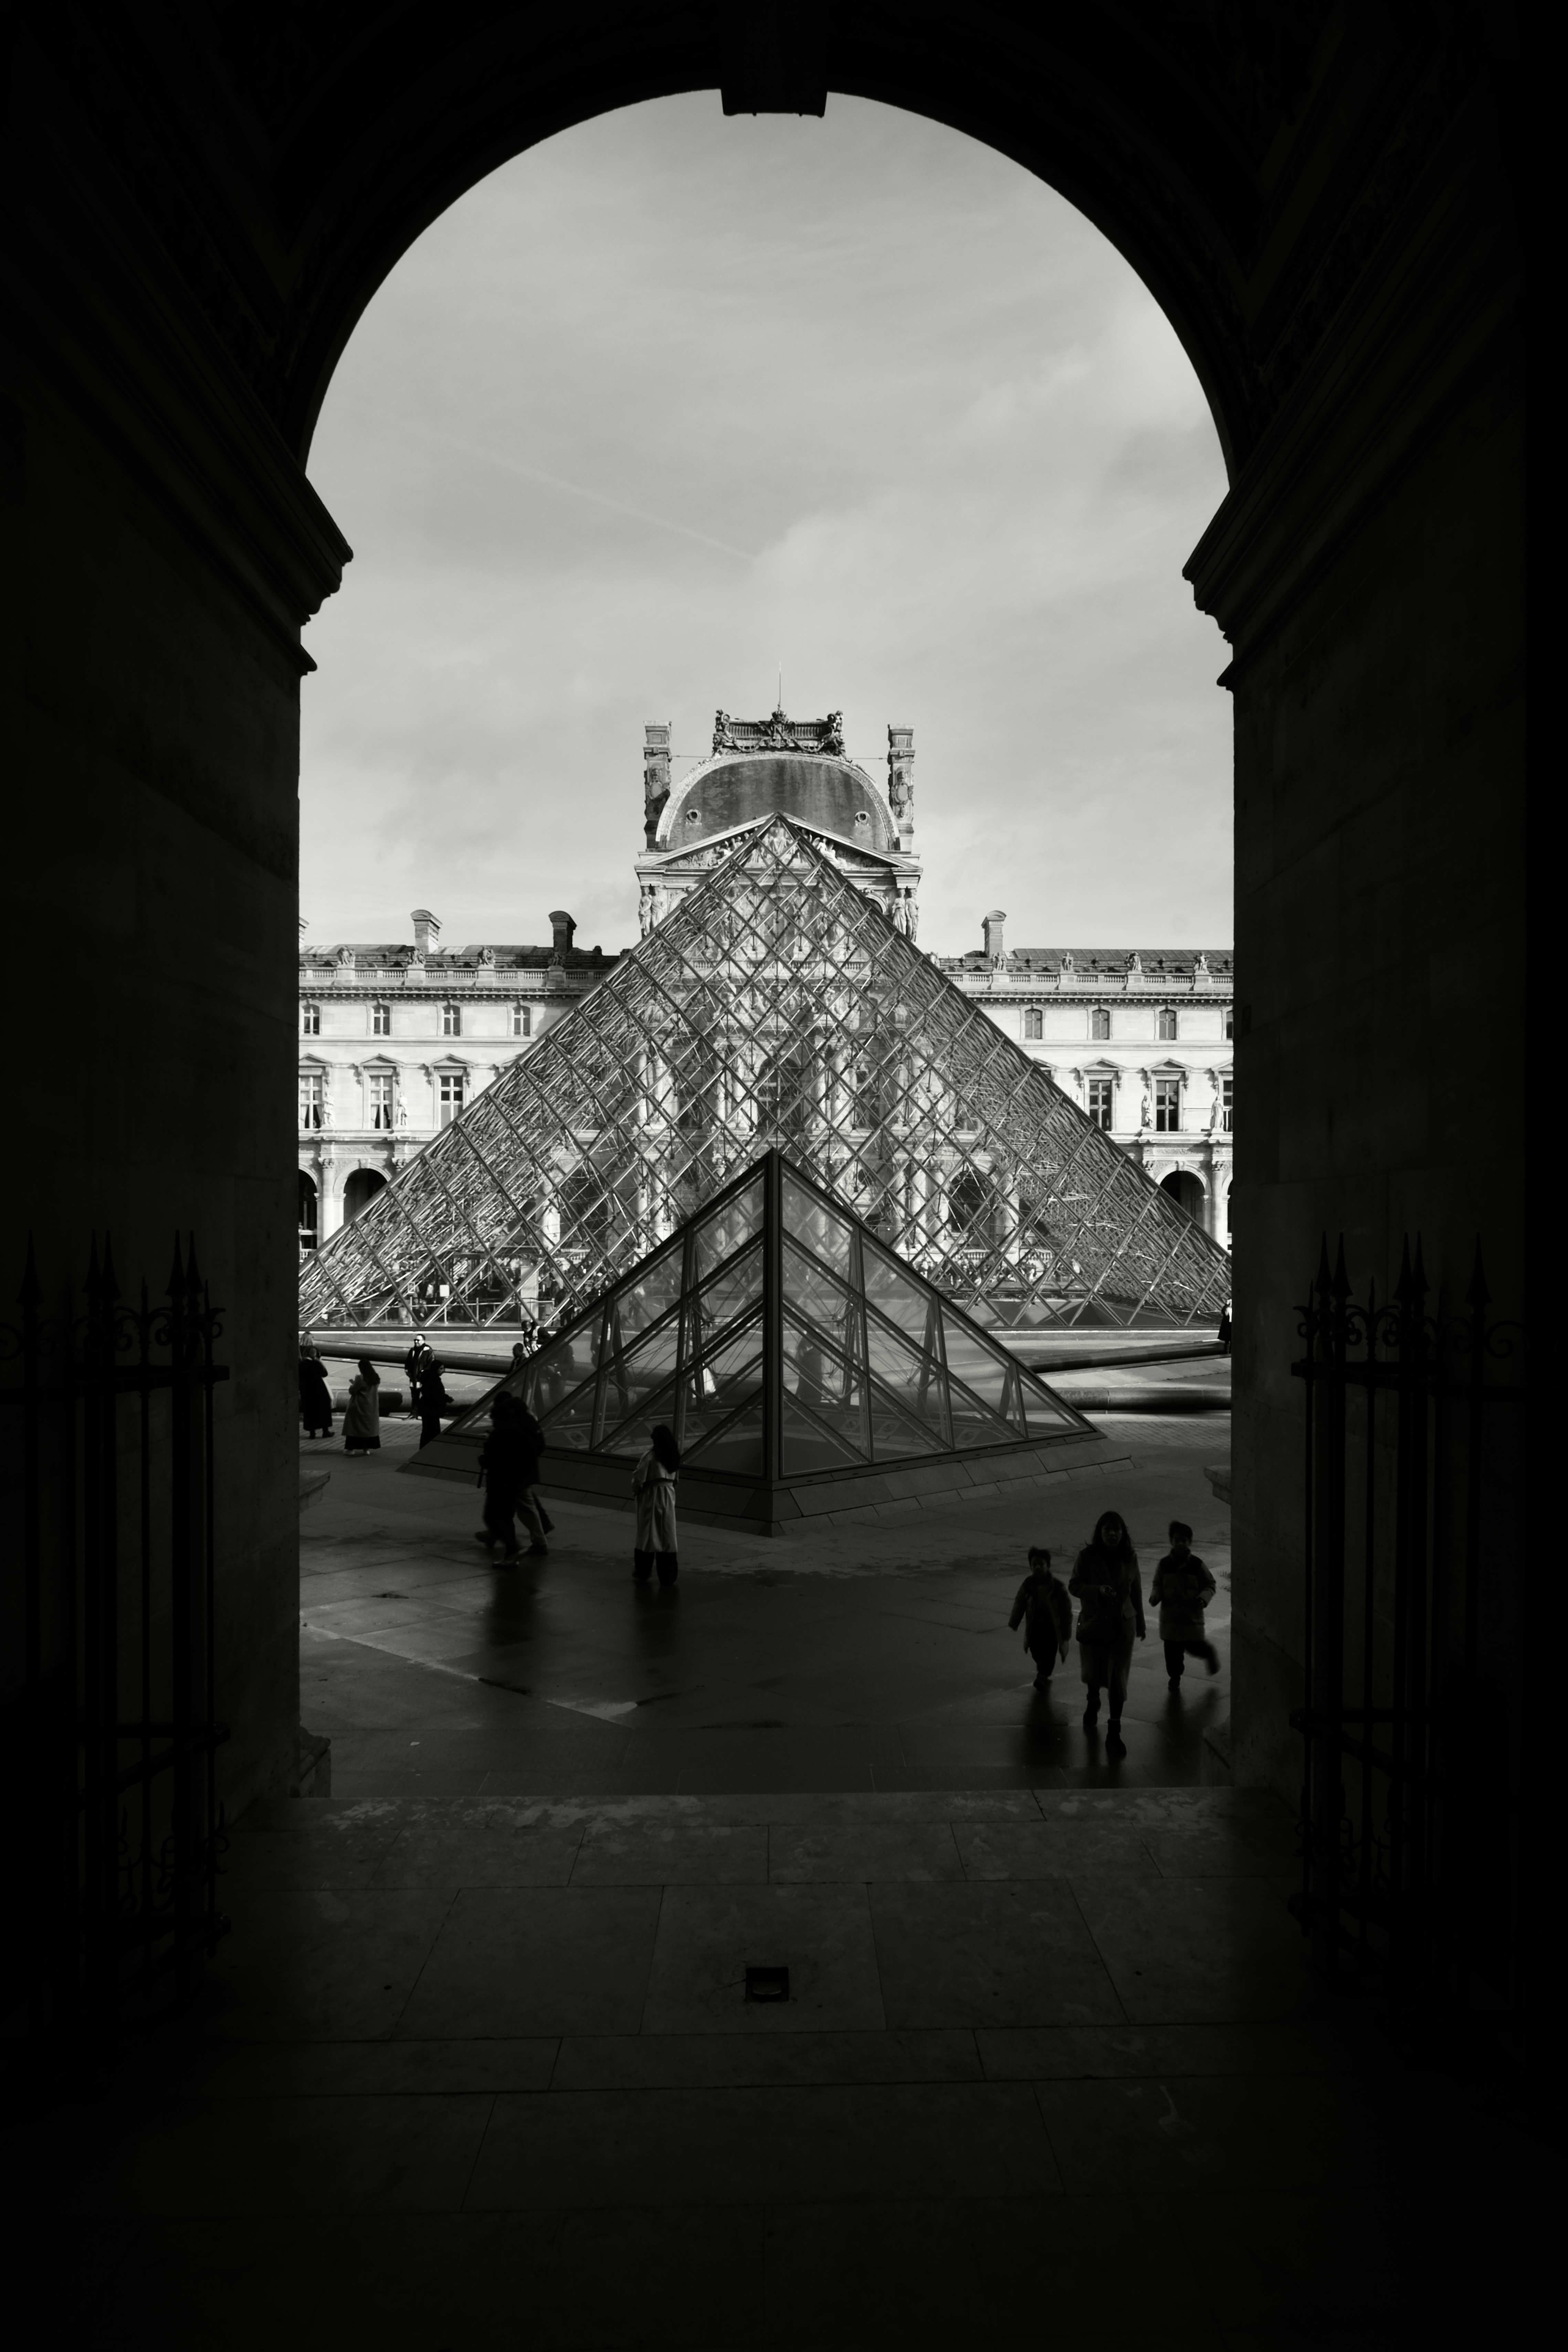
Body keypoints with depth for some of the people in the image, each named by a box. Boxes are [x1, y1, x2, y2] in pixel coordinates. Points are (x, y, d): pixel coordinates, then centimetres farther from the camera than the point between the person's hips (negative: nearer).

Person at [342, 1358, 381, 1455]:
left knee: (355, 1426, 2)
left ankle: (351, 1448, 4)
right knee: (370, 1426, 12)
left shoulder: (360, 1378, -18)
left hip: (359, 1407, -6)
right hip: (372, 1407, 6)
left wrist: (353, 1384, 7)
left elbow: (352, 1391, -14)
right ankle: (367, 1448, 13)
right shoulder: (376, 1378, 2)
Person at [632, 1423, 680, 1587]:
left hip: (651, 1495, -5)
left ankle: (643, 1572, 15)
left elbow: (638, 1478, -13)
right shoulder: (674, 1456, 3)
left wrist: (635, 1489, 4)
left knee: (648, 1534, 6)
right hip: (668, 1495, 5)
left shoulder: (651, 1456, -16)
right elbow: (676, 1478, 6)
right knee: (667, 1536, 8)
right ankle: (668, 1575, 10)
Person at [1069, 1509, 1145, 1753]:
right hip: (1094, 1623, -1)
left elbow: (1136, 1591, 8)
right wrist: (1097, 1590, -26)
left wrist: (1140, 1622, 14)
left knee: (1118, 1678, -2)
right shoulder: (1088, 1556, -10)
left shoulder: (1130, 1557, -3)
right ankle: (1093, 1703, 46)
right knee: (1094, 1671, 12)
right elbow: (1074, 1586, -8)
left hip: (1122, 1625, 1)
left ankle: (1114, 1732, 5)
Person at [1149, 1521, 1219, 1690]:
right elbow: (1158, 1585, 8)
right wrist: (1155, 1596, -12)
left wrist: (1204, 1598, -18)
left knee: (1194, 1648, 1)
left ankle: (1210, 1652, 34)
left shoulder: (1197, 1565, -9)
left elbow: (1210, 1585, 0)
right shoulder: (1164, 1564, -4)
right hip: (1170, 1615, 2)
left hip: (1192, 1615, -2)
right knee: (1172, 1651, 6)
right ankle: (1175, 1677, 28)